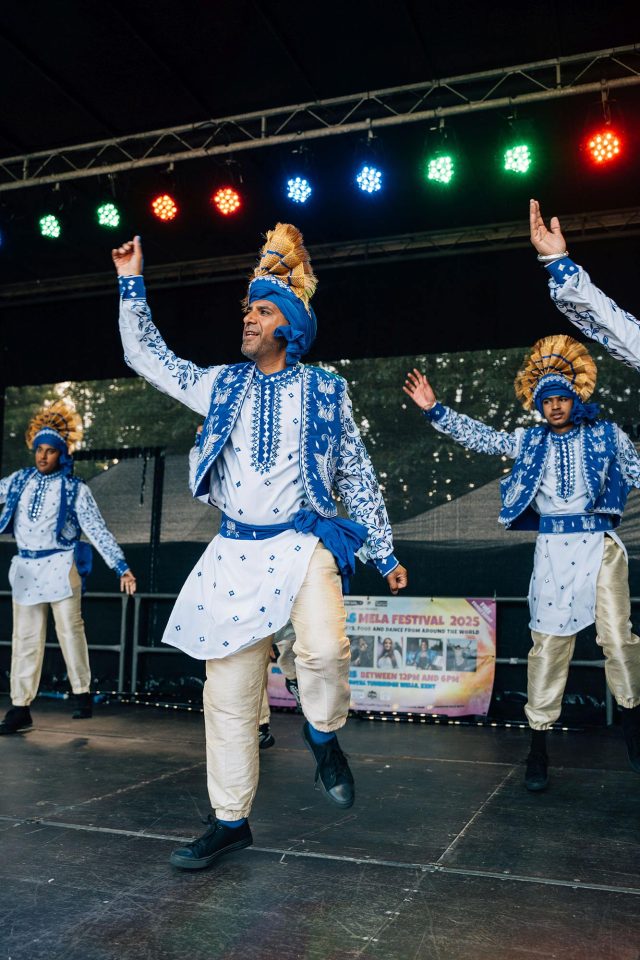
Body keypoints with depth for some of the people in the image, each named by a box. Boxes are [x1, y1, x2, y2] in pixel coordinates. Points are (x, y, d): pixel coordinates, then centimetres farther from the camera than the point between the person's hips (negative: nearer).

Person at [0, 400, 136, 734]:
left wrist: (121, 567, -11)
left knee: (70, 630, -2)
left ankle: (81, 694, 12)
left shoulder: (75, 489, -2)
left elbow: (97, 530, -4)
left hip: (60, 567, -3)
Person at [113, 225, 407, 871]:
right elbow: (147, 356, 21)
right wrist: (132, 285, 16)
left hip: (305, 544, -3)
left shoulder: (324, 391, 6)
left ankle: (323, 733, 5)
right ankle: (231, 822, 20)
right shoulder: (221, 386, 13)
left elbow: (357, 476, 10)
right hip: (235, 552, 3)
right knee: (228, 690, 4)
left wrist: (384, 553, 10)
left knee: (324, 651, -29)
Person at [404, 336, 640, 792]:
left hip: (601, 546, 0)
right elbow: (480, 436, 7)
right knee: (549, 642, 0)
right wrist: (434, 409, 1)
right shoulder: (529, 441, 10)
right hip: (552, 550, 0)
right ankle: (538, 743, 7)